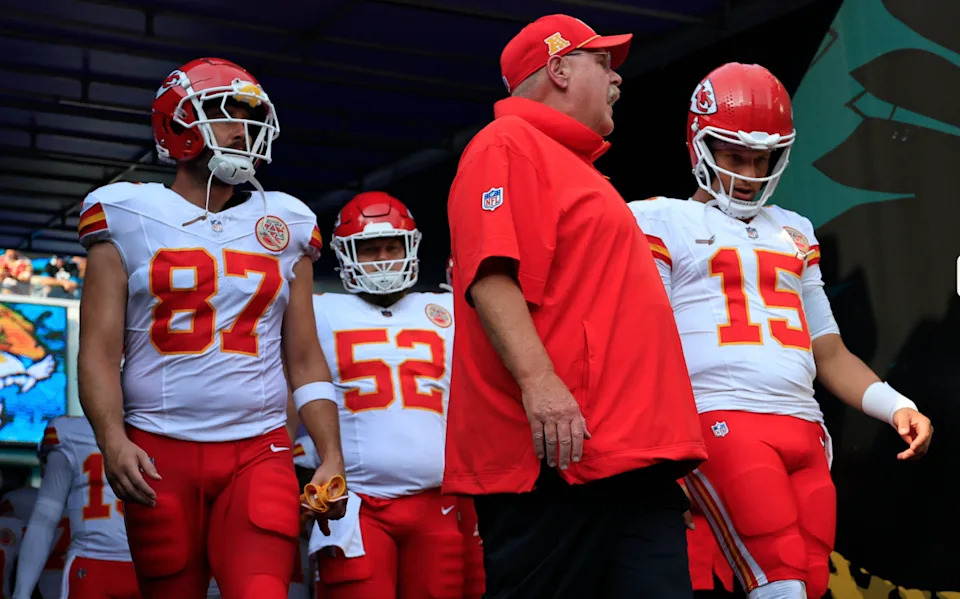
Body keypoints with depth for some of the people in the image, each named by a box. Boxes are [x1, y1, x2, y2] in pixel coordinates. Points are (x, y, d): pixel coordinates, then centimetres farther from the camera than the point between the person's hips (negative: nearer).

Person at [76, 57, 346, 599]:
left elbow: (305, 359, 14)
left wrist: (332, 456, 4)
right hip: (159, 455, -1)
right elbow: (100, 349, 0)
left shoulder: (286, 226, 13)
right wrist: (112, 439, -16)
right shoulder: (129, 216, 6)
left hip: (259, 453, 1)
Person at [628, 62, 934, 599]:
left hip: (804, 429, 6)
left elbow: (829, 352, 24)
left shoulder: (794, 233, 25)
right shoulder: (663, 222, 8)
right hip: (723, 422, -6)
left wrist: (898, 407, 7)